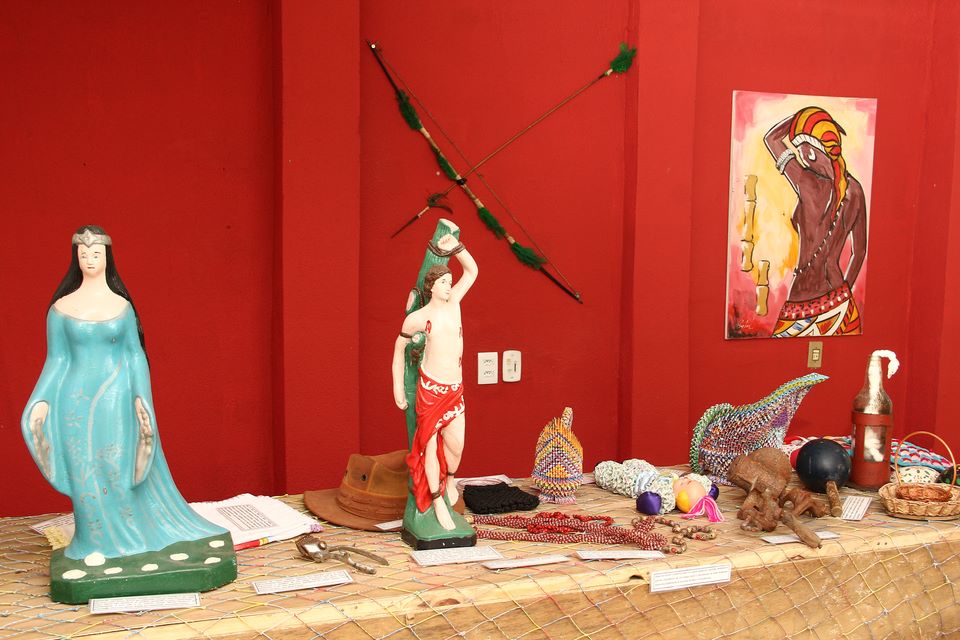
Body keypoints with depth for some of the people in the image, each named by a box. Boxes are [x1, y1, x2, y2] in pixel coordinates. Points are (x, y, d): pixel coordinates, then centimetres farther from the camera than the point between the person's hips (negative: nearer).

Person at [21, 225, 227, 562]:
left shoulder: (121, 306, 2)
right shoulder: (62, 308, 1)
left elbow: (135, 354, 3)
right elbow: (57, 359, 3)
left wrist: (140, 398, -5)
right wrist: (42, 401, -6)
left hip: (116, 398, 0)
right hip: (77, 399, 0)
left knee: (122, 468, 5)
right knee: (86, 472, 5)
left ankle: (133, 533, 21)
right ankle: (96, 542, 19)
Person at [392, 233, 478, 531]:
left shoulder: (453, 302, 7)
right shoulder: (418, 317, -5)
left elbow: (472, 270, 13)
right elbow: (399, 347, 5)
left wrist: (455, 247, -2)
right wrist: (397, 386, 4)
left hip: (456, 389, 4)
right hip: (430, 387, -4)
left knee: (456, 444, 0)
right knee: (430, 444, 2)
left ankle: (450, 478, 33)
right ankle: (437, 500, 15)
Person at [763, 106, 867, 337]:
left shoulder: (812, 186, -17)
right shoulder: (855, 189, 3)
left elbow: (771, 138, -5)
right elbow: (859, 252, 13)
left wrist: (800, 118, 6)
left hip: (805, 305, -7)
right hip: (841, 300, 7)